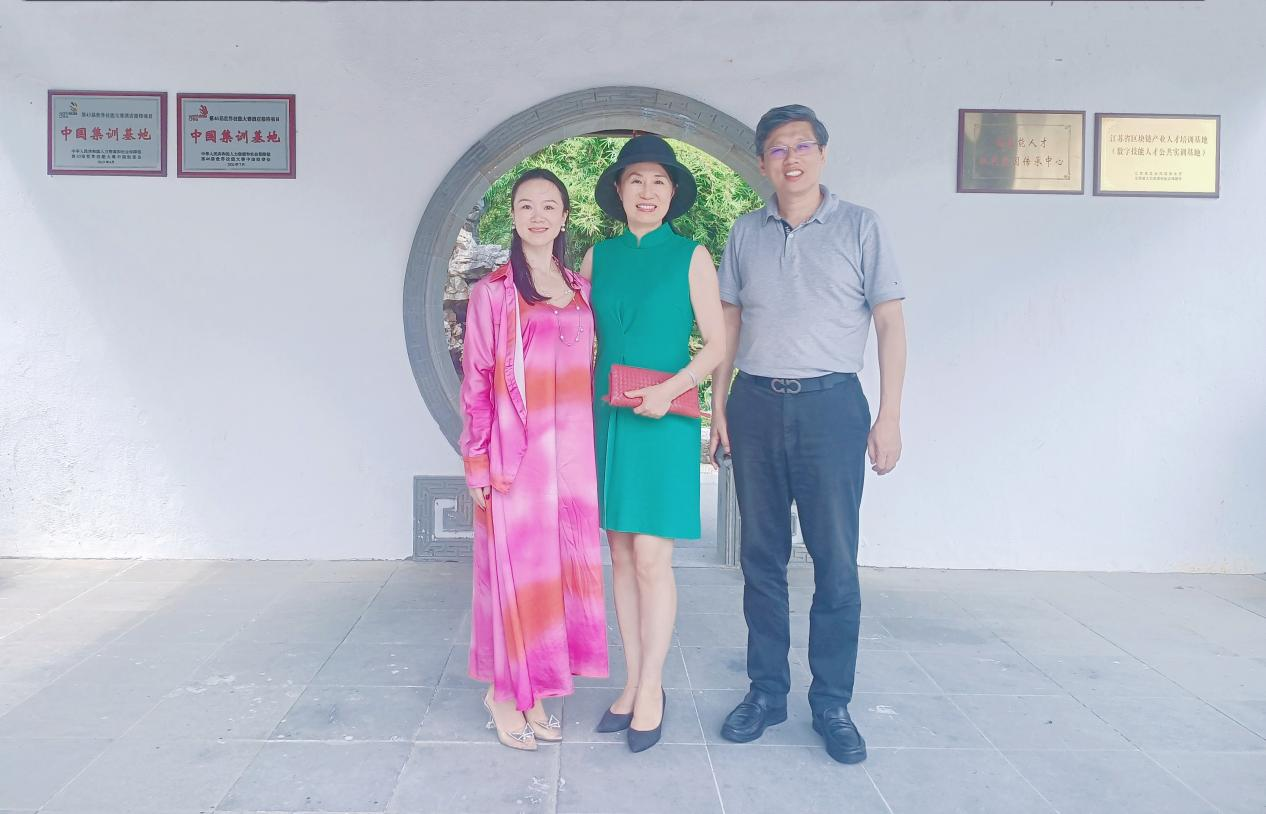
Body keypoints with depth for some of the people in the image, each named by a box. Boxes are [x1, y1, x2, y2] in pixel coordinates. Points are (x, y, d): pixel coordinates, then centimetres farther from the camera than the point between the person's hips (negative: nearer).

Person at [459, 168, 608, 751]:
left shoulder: (581, 290, 12)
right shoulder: (493, 291, -2)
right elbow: (476, 382, -3)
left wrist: (595, 448, 10)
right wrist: (477, 462, -7)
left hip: (573, 451, 5)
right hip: (517, 452, -5)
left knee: (565, 566, 8)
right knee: (517, 566, 1)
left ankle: (532, 691, 22)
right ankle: (504, 691, 17)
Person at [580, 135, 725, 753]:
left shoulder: (691, 256, 0)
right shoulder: (598, 257, 10)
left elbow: (717, 344, -2)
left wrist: (670, 389, -16)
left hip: (663, 422, -4)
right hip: (607, 418, 4)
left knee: (651, 557, -5)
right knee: (621, 554, 8)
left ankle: (651, 688, 11)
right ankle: (633, 683, 20)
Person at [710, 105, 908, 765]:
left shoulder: (858, 226, 2)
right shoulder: (745, 233, 10)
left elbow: (891, 321, 1)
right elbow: (729, 322, 14)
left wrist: (889, 416, -5)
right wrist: (718, 405, 6)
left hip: (831, 406, -2)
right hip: (756, 405, 3)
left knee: (836, 562, 0)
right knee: (761, 557, 8)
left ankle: (832, 704, 14)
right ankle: (767, 691, 21)